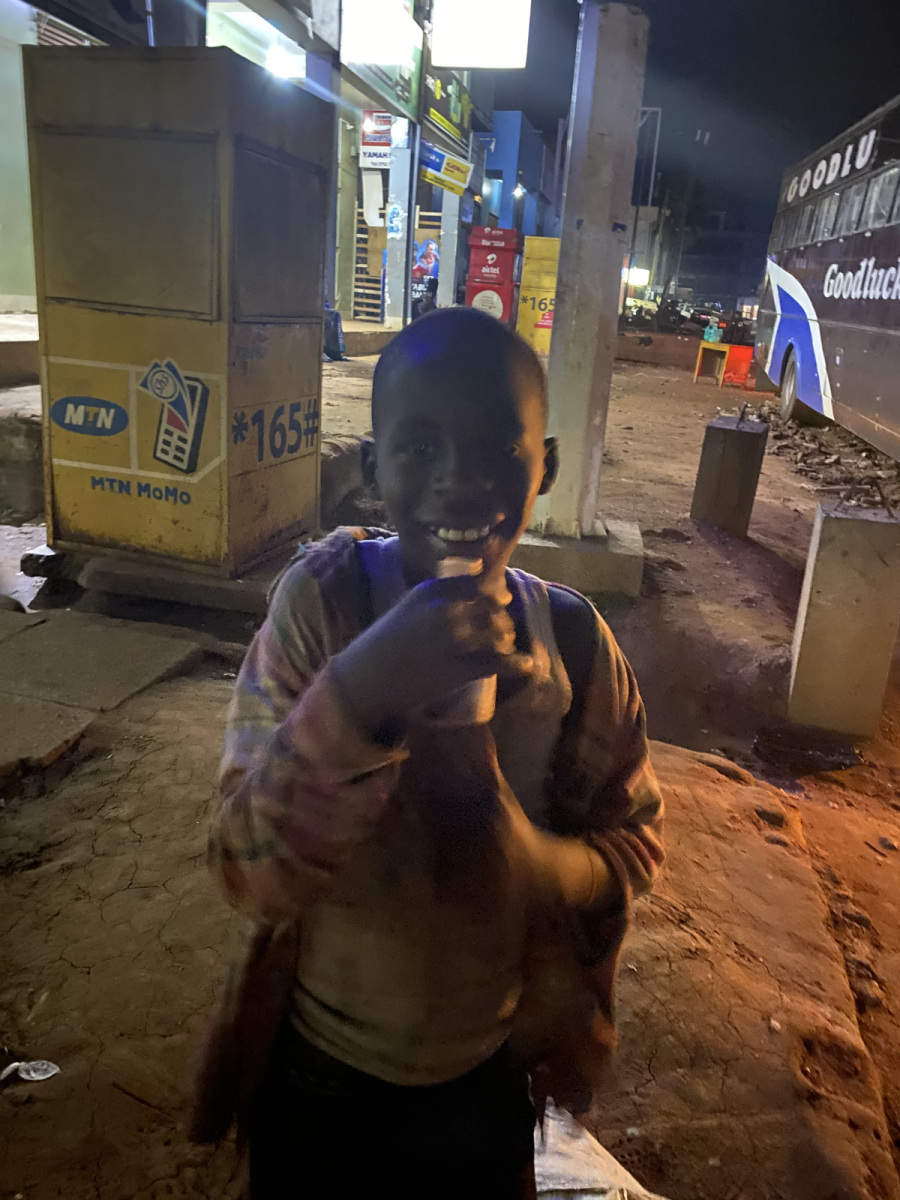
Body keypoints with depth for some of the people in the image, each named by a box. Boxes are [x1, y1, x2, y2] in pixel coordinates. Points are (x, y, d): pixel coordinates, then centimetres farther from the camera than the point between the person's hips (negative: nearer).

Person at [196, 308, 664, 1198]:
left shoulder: (576, 644, -16)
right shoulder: (319, 602, -22)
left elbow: (634, 841, -6)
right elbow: (250, 878, -25)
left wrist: (533, 858, -27)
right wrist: (360, 691, -41)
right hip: (317, 1070, -1)